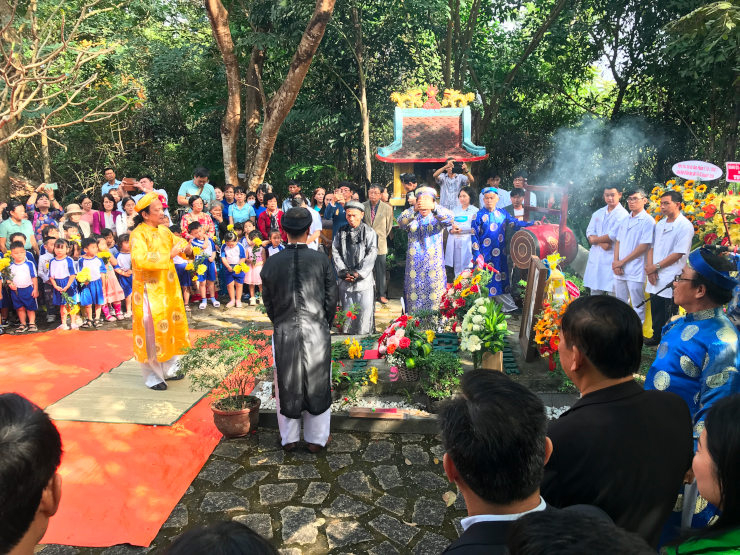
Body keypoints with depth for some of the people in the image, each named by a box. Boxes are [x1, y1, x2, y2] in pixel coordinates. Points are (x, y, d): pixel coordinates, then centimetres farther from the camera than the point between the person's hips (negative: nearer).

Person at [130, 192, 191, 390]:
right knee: (152, 332, 0)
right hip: (150, 291, -7)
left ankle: (169, 369, 29)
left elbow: (179, 243, 18)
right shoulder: (138, 234, -13)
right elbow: (141, 260, -26)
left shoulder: (164, 231, 8)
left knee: (171, 327, 14)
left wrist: (186, 248, -5)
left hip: (168, 289, 7)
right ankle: (153, 377, 13)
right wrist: (169, 255, -25)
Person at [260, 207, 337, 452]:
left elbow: (267, 301, 3)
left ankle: (289, 438, 29)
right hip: (317, 332, -1)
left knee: (286, 385, 16)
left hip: (283, 333, 1)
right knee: (317, 384, 13)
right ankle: (316, 439, 24)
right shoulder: (321, 259, -8)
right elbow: (331, 299, -3)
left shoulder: (272, 262, -4)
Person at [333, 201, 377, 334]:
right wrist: (344, 272, -7)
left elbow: (371, 255, -6)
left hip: (364, 279, -3)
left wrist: (358, 273, -13)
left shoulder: (369, 232, 0)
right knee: (347, 311, 8)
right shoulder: (341, 232, 9)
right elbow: (335, 253, 4)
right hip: (345, 280, 3)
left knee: (365, 310, -2)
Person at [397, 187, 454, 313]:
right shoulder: (412, 219, 6)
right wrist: (414, 209, -36)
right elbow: (401, 222, -16)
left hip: (434, 265, -1)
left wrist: (433, 207, -37)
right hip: (415, 266, 1)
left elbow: (450, 219, -18)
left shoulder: (437, 218, 4)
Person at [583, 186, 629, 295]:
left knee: (612, 292, -6)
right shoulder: (598, 213, 16)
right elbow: (589, 232, 6)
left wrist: (595, 239, 0)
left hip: (612, 259, -6)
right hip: (595, 259, 6)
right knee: (595, 291, 10)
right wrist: (602, 243, -12)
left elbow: (613, 236, -13)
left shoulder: (623, 215, -5)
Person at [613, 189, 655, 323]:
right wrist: (616, 262, -2)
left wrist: (622, 262, -11)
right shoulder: (625, 220, 14)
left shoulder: (648, 221, -7)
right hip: (620, 271, 7)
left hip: (636, 272, -7)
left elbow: (644, 246, -13)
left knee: (638, 306, 1)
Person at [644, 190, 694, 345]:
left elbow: (678, 254, -15)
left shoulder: (685, 226, -10)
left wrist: (656, 266, -10)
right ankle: (657, 337, 29)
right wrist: (650, 269, -2)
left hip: (671, 280, -7)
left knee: (669, 314, 0)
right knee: (655, 311, 15)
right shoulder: (660, 224, 13)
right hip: (655, 278, 7)